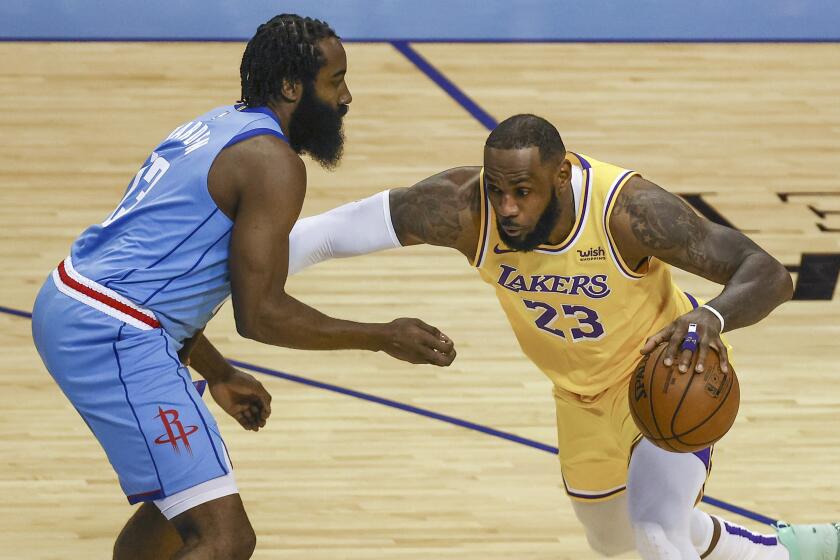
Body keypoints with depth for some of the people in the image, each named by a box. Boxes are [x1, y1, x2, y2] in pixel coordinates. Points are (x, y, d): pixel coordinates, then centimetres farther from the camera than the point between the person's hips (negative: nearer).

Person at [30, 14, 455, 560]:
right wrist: (385, 338, -3)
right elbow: (261, 314, -13)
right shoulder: (273, 163, -11)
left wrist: (218, 373, 30)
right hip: (112, 336, -11)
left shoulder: (217, 127, 19)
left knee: (181, 503, 29)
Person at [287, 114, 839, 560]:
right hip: (583, 395, 6)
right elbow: (332, 231, -26)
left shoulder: (628, 209, -38)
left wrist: (711, 317, -59)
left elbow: (770, 275, -39)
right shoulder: (463, 208, -31)